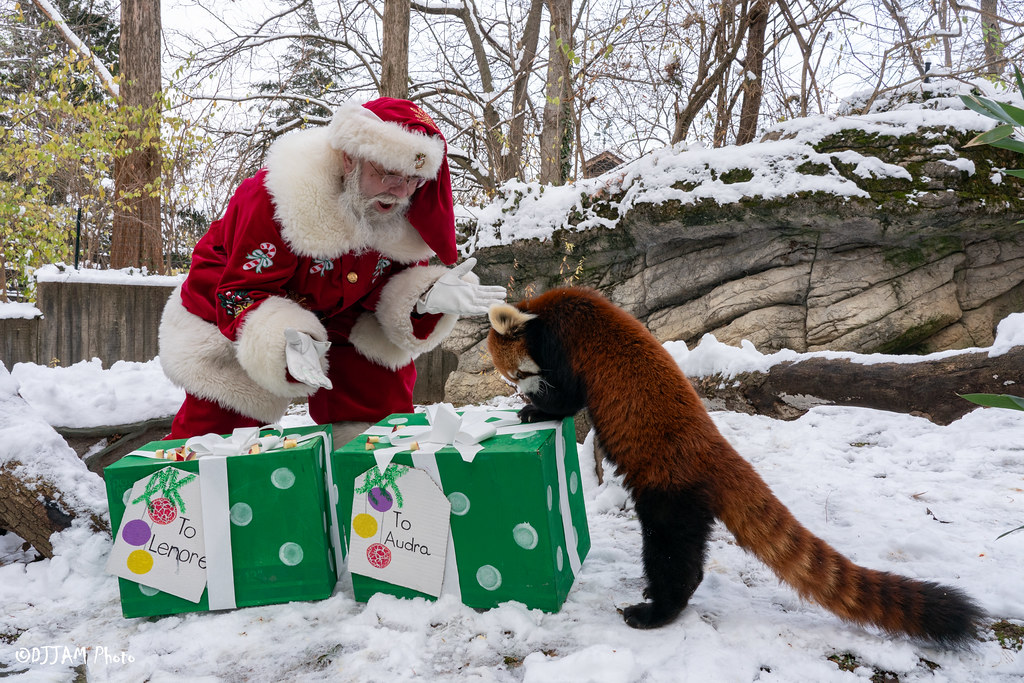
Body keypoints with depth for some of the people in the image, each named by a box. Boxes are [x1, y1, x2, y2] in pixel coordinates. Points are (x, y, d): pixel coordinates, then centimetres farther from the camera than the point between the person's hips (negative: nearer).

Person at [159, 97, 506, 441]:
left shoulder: (406, 216, -18)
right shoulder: (273, 198, -34)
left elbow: (387, 294, -12)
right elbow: (241, 292, -31)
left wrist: (427, 299, -36)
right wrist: (285, 343, -50)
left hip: (331, 322, 4)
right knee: (215, 426, -2)